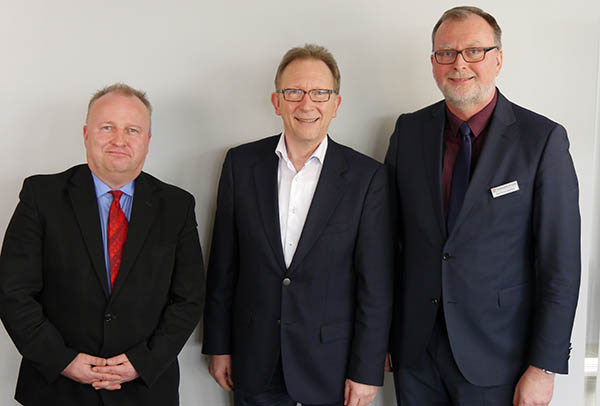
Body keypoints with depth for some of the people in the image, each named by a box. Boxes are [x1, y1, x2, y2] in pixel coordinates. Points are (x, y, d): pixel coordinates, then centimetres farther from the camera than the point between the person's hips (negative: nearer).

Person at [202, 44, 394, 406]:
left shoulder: (367, 176, -9)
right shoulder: (241, 164, -2)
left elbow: (375, 284, -8)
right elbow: (223, 264, 3)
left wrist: (367, 372, -7)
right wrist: (218, 346, 4)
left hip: (331, 362, -1)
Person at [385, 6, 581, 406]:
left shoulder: (543, 139, -10)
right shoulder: (409, 131, 1)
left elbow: (561, 264, -10)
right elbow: (389, 235, 4)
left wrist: (544, 367, -11)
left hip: (494, 357, -3)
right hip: (414, 346, 3)